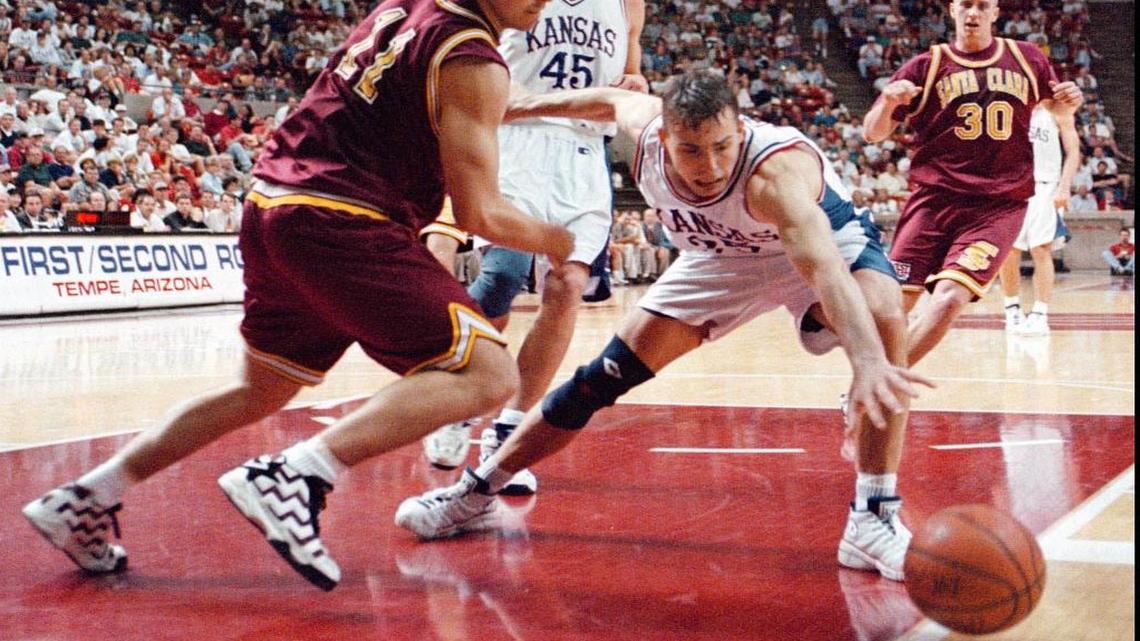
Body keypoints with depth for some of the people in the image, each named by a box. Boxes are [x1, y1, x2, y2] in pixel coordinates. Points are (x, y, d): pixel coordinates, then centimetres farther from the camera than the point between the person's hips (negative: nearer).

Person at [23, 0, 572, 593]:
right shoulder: (474, 62, -7)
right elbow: (479, 214, -7)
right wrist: (551, 241, 10)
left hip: (270, 205, 9)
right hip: (340, 225, -9)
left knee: (260, 392, 24)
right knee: (487, 373, -10)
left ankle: (84, 501, 26)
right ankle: (296, 477, -21)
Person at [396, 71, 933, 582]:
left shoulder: (776, 170, -43)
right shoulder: (647, 125, -26)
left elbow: (826, 269, -59)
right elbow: (613, 99, -1)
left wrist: (868, 361, -75)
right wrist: (518, 108, 12)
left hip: (825, 239, -4)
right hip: (722, 258, 4)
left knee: (885, 323, -35)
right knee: (606, 374, -2)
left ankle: (874, 521, -27)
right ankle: (475, 494, 10)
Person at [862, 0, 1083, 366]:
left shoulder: (1027, 59, 9)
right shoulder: (926, 66, 4)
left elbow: (1057, 109, 27)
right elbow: (872, 134, 3)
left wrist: (1069, 103, 3)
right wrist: (888, 102, -19)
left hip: (999, 207, 0)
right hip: (934, 199, 0)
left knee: (949, 297, -20)